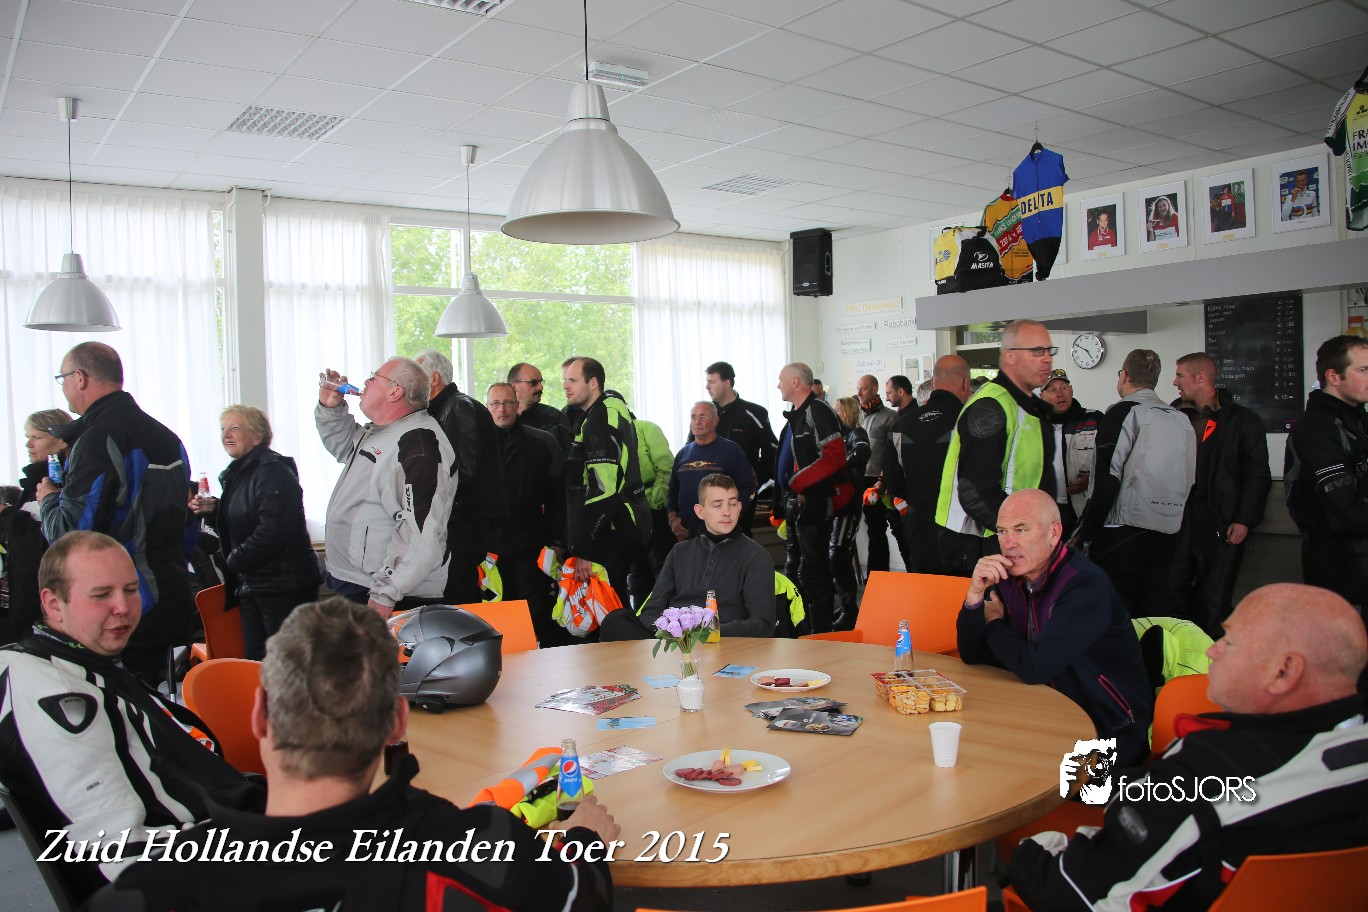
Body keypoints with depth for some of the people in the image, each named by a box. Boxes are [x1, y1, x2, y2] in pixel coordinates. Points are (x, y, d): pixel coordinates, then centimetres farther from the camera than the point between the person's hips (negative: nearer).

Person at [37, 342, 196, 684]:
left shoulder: (99, 439, -15)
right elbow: (185, 531, 18)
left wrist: (49, 500, 2)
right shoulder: (166, 437, 13)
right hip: (173, 602, 9)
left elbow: (70, 534, -17)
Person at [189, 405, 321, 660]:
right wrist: (212, 512, 6)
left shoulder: (274, 471, -13)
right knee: (255, 663, 12)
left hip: (283, 588, -9)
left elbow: (274, 529, -23)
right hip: (250, 587, 9)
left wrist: (235, 560, -13)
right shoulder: (235, 475, 17)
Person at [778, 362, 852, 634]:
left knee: (812, 571, -5)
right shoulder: (797, 415, 17)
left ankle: (821, 634, 3)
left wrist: (796, 482, -19)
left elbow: (833, 457, -24)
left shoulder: (817, 411, -15)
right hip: (801, 501, 10)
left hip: (816, 502, -10)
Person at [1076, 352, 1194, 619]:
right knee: (1154, 609, 12)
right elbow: (1189, 479, 17)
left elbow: (1108, 479, -15)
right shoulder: (1181, 418, 12)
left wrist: (1087, 533, -12)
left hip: (1124, 529, -7)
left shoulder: (1123, 412, -8)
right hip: (1167, 531, 7)